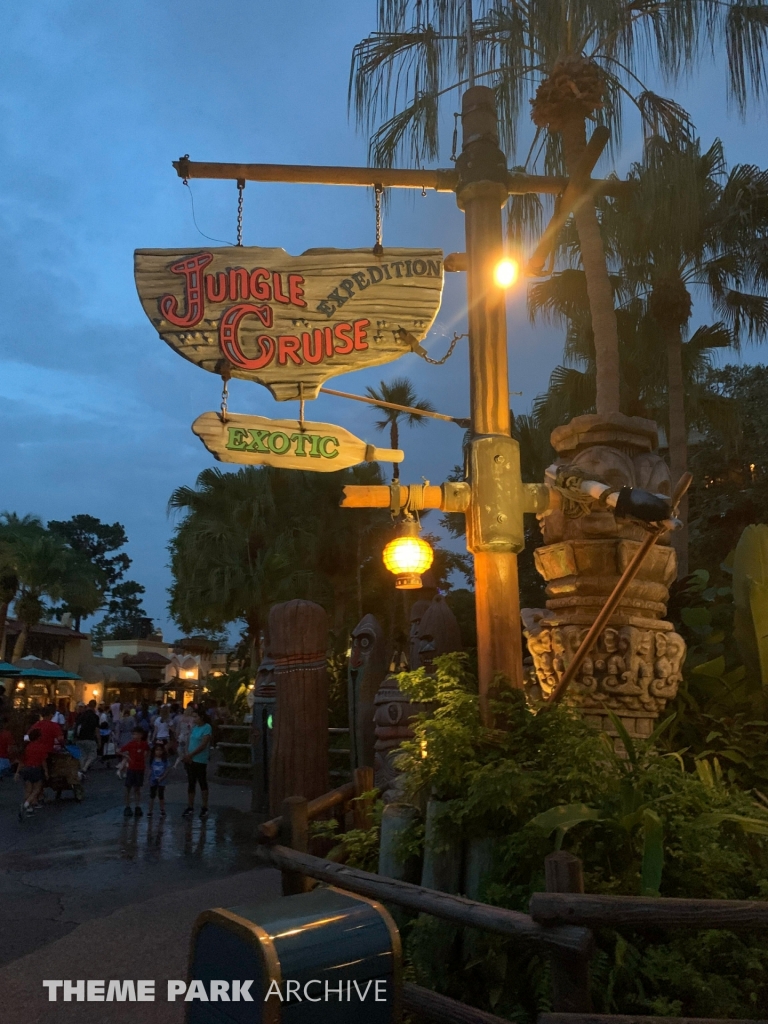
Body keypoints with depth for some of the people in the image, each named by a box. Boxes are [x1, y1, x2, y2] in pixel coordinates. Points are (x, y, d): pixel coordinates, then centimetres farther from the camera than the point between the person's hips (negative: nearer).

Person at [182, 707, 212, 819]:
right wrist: (187, 756, -3)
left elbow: (203, 745, -17)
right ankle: (190, 808, 16)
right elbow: (190, 741, 10)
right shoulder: (194, 727, 11)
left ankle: (205, 808, 12)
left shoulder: (207, 728, -11)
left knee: (203, 784, 3)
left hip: (200, 761, -7)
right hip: (191, 760, 7)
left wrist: (190, 755, -19)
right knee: (191, 784, 9)